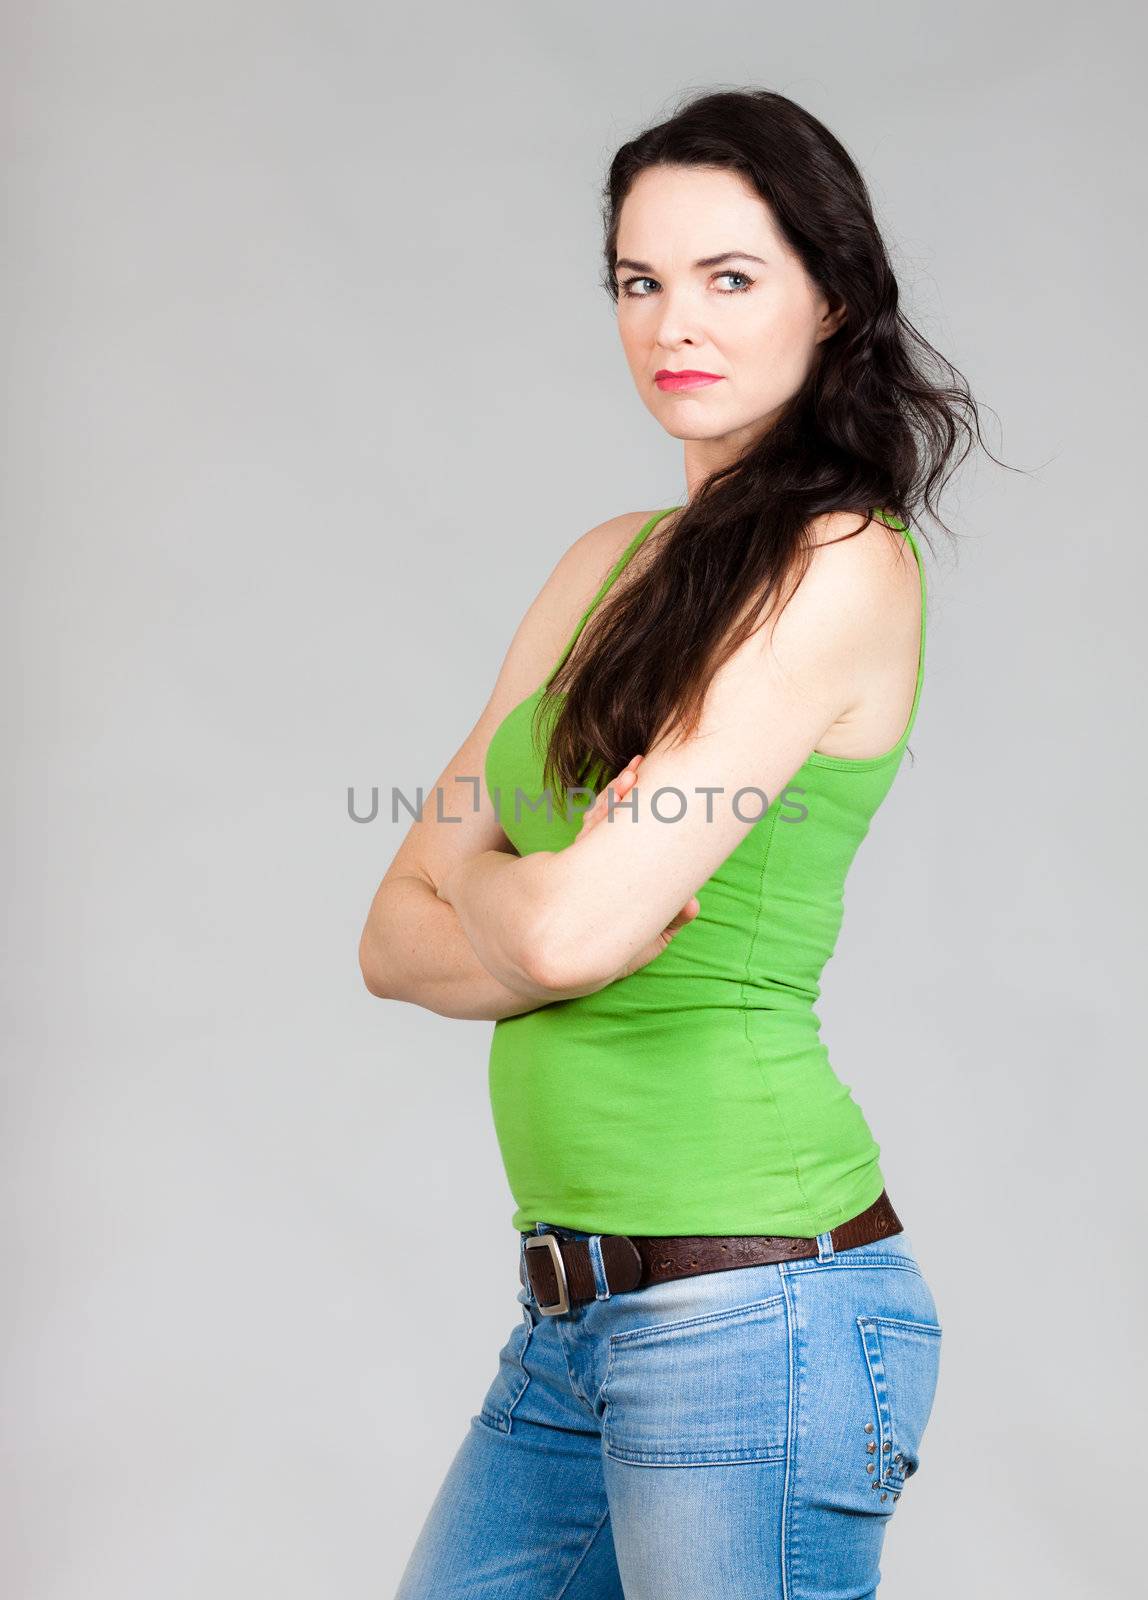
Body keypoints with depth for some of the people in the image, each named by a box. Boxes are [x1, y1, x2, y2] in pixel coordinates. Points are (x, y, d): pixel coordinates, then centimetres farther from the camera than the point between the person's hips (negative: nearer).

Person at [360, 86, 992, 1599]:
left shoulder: (843, 565, -11)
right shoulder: (609, 566, 12)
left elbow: (575, 919, -19)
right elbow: (398, 936, 8)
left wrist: (476, 875, 2)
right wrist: (555, 934, -11)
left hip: (758, 1303, -7)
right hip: (574, 1314, 8)